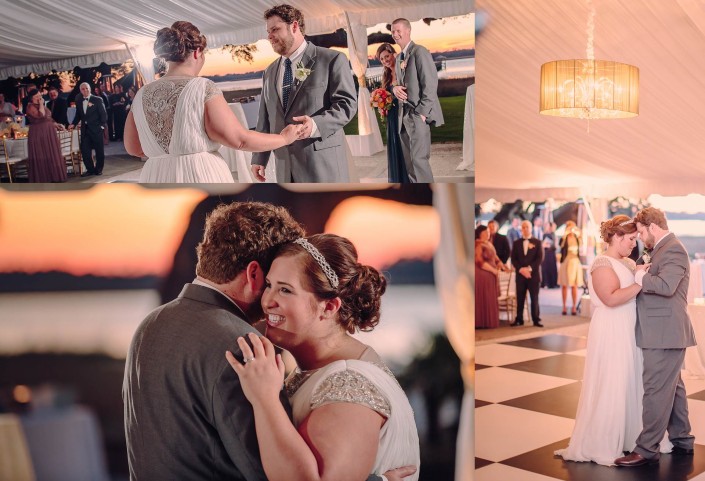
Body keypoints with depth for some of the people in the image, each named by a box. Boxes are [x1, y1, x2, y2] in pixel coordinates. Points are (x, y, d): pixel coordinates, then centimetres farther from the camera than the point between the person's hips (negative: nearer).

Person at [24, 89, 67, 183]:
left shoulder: (41, 106, 15)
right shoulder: (30, 107, -11)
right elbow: (40, 115, -26)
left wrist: (56, 125, 10)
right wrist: (41, 104, -16)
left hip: (48, 133, 9)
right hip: (39, 134, -9)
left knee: (51, 155, 12)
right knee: (41, 157, -4)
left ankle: (52, 177, 21)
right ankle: (42, 179, 2)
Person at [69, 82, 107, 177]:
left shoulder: (97, 100, -3)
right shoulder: (79, 101, 10)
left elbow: (103, 114, -3)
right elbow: (78, 115, 15)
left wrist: (102, 125, -10)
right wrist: (74, 124, 2)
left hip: (96, 129, -4)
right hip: (85, 130, 4)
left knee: (99, 150, 4)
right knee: (84, 150, -1)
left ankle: (98, 169, 17)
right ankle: (90, 169, 10)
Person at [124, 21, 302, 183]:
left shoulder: (142, 95, 8)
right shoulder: (203, 88, -8)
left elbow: (133, 147, 17)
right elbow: (239, 139, -10)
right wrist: (284, 138, 4)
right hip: (201, 178, -5)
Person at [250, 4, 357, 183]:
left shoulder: (332, 59, -1)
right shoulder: (270, 72, 18)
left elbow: (348, 103, -9)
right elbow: (265, 117, 18)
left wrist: (316, 124, -25)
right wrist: (259, 158, 11)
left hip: (322, 161, -6)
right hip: (285, 164, 6)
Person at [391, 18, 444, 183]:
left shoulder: (420, 51, -8)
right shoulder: (399, 57, 18)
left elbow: (430, 84, -13)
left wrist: (422, 112, -19)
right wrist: (395, 88, -1)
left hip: (418, 114, -8)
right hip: (405, 115, 8)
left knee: (419, 159, -12)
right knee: (409, 161, 8)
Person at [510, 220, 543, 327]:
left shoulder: (537, 242, 5)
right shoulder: (516, 243, 11)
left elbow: (540, 258, -4)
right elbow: (513, 259, 5)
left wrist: (529, 268, -15)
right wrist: (521, 269, -11)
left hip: (534, 274, -2)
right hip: (520, 274, 2)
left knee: (534, 298, 0)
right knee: (520, 298, 1)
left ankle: (536, 320, 5)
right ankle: (519, 319, 6)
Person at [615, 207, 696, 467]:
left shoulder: (673, 249, -15)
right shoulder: (664, 249, 17)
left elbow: (666, 285, -28)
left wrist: (640, 277, -16)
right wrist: (642, 275, 5)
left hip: (665, 334, -11)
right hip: (664, 332, 11)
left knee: (656, 391, -7)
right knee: (672, 387, 18)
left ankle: (647, 449, -2)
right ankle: (682, 441, 28)